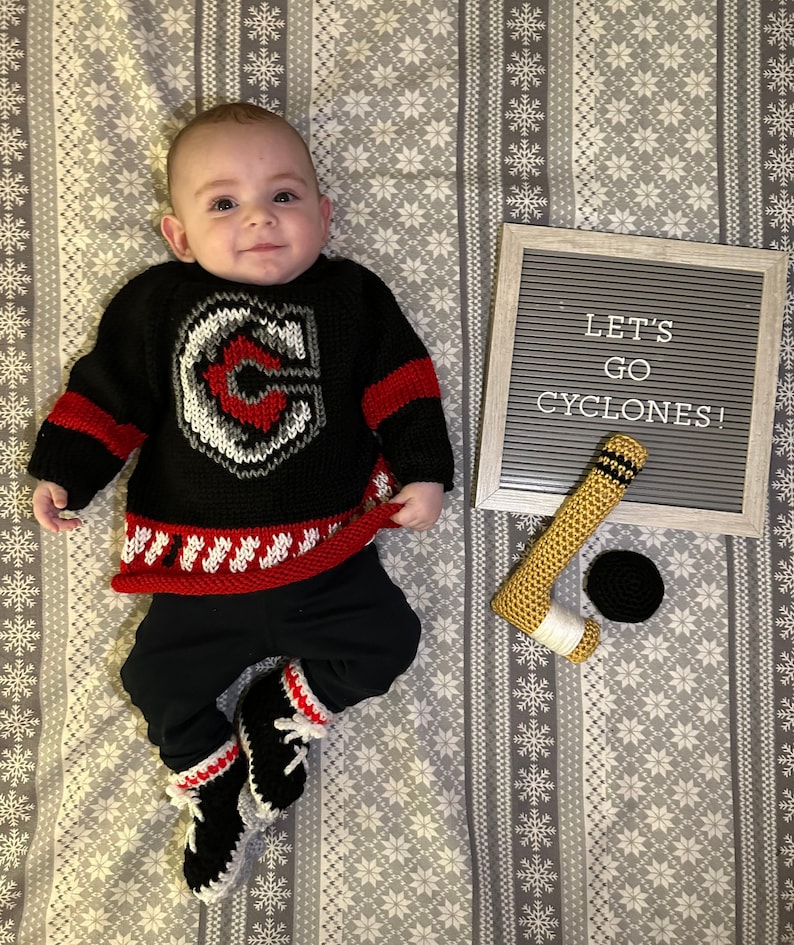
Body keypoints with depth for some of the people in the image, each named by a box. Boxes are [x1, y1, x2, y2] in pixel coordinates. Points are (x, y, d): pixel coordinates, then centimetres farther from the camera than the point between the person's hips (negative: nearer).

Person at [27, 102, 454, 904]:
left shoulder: (352, 297, 1)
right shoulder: (155, 304, 1)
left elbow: (399, 383, 2)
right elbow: (107, 392, 5)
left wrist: (424, 470, -5)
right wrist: (61, 472, -2)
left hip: (328, 558, 0)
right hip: (200, 570, 1)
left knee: (386, 640, -7)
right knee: (157, 679, -1)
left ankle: (283, 712, 18)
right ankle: (216, 787, 25)